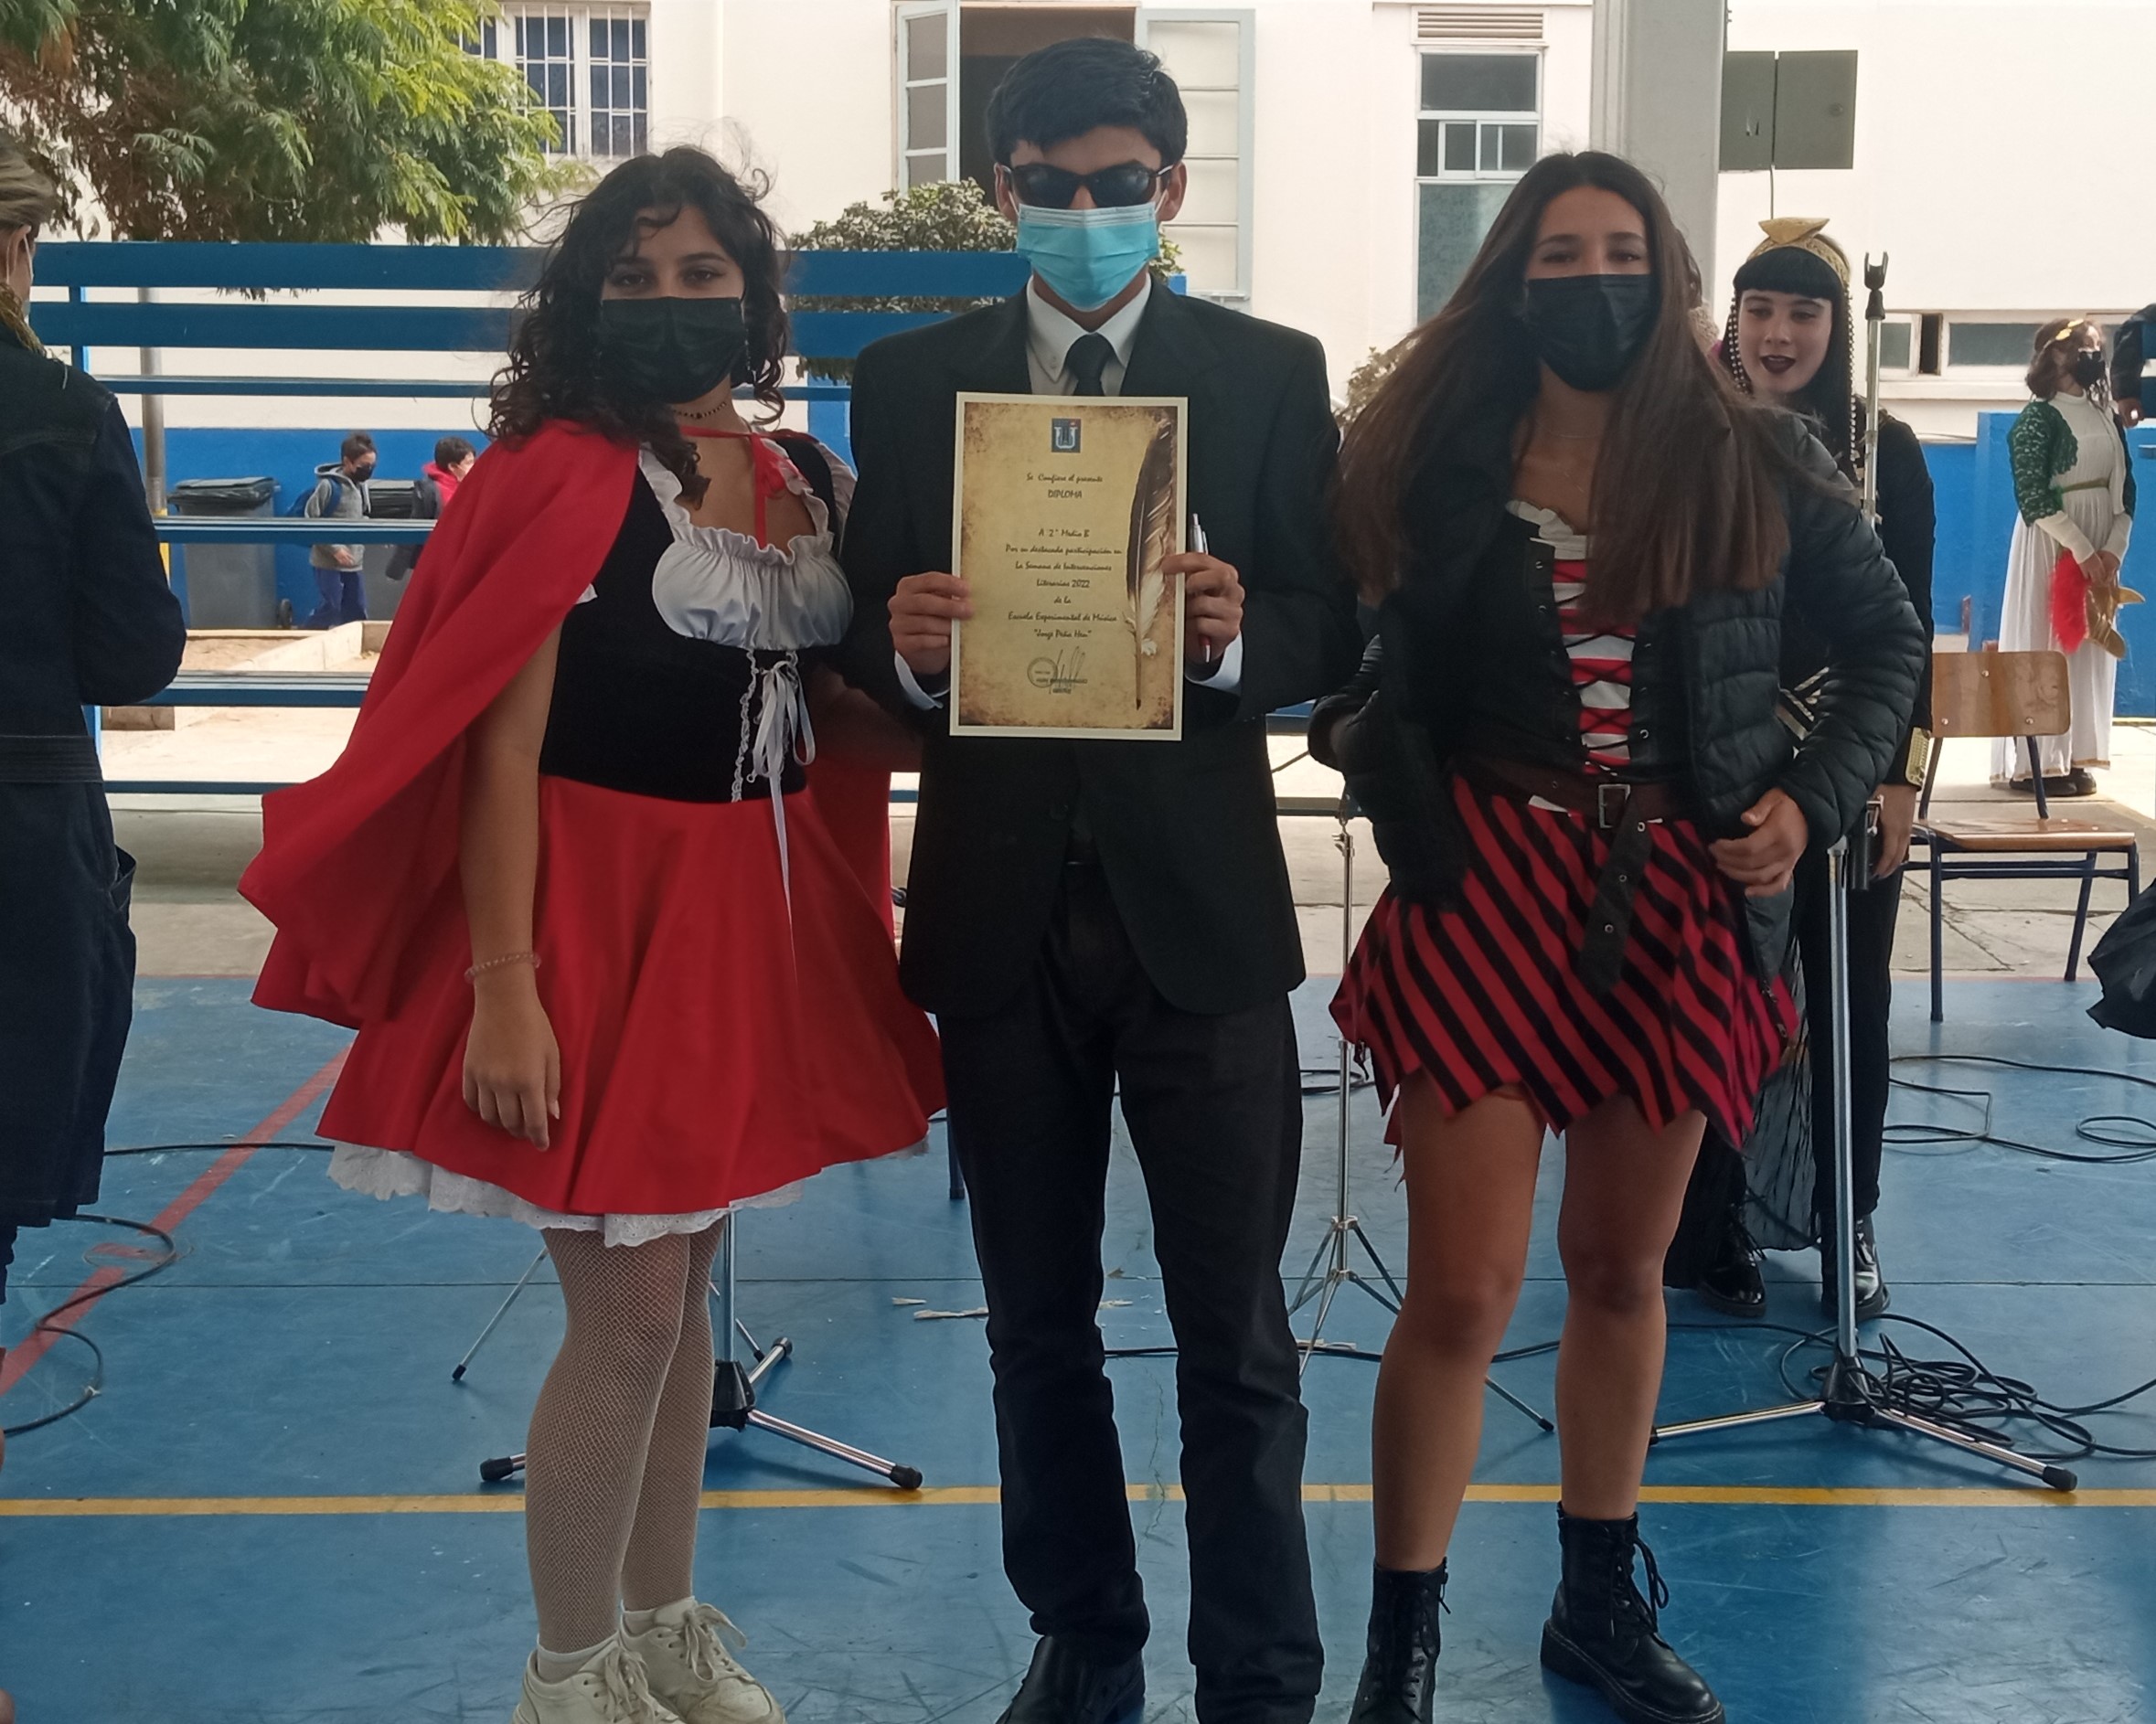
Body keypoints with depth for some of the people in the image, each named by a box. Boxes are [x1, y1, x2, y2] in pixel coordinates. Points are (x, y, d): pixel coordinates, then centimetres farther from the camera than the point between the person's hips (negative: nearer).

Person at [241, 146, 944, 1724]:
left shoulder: (812, 481, 9)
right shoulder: (561, 472, -10)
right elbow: (499, 741, -15)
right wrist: (501, 986, -21)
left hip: (754, 916, 6)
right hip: (598, 910, -6)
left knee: (682, 1288, 16)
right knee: (629, 1314, -1)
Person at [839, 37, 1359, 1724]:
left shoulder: (1271, 371, 0)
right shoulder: (909, 380, 5)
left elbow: (1332, 631, -2)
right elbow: (865, 632, 5)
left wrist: (1237, 635, -23)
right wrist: (905, 642, -18)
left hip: (1202, 902, -2)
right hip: (999, 907, 2)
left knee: (1235, 1334, 4)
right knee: (1038, 1321, 15)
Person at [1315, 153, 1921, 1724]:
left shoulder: (1757, 463, 0)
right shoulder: (1434, 460, -1)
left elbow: (1888, 638, 9)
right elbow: (1369, 671, 2)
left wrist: (1814, 799, -4)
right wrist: (1364, 743, -19)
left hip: (1683, 898, 2)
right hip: (1486, 887, -1)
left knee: (1623, 1266, 14)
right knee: (1465, 1290, -5)